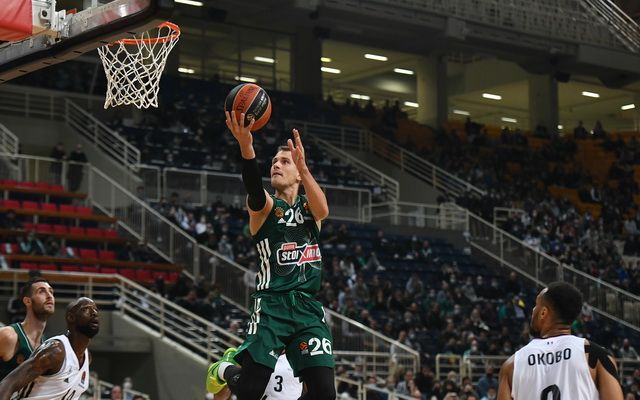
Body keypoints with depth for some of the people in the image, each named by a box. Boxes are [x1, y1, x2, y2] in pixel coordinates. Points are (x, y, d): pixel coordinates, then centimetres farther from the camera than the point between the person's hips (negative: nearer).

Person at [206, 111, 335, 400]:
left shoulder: (308, 206, 14)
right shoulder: (266, 205, 4)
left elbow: (323, 210, -11)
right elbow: (254, 192, -21)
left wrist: (303, 166, -28)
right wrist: (246, 148, -41)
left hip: (308, 308, 3)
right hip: (271, 305, -3)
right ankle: (225, 367, 25)